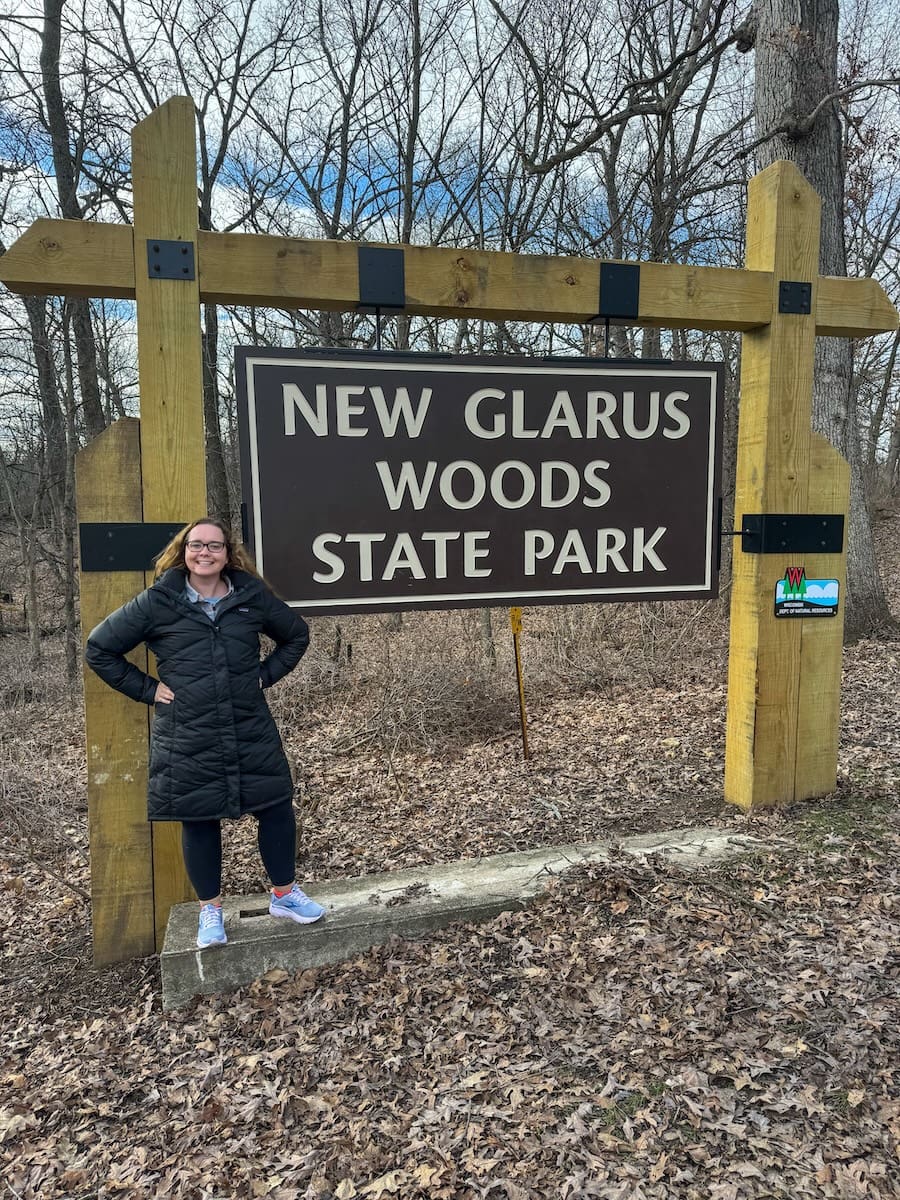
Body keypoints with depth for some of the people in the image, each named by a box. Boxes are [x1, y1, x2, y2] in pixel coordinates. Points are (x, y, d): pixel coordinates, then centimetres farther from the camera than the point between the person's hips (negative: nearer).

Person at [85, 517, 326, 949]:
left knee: (277, 809, 7)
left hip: (252, 732, 2)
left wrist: (266, 674, 6)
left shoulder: (252, 596, 2)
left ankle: (284, 895, 29)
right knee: (199, 824, 10)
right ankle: (210, 911, 30)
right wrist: (147, 689, -2)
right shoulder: (156, 602, -4)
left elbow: (296, 634, 17)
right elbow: (99, 649, 3)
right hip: (187, 741, -2)